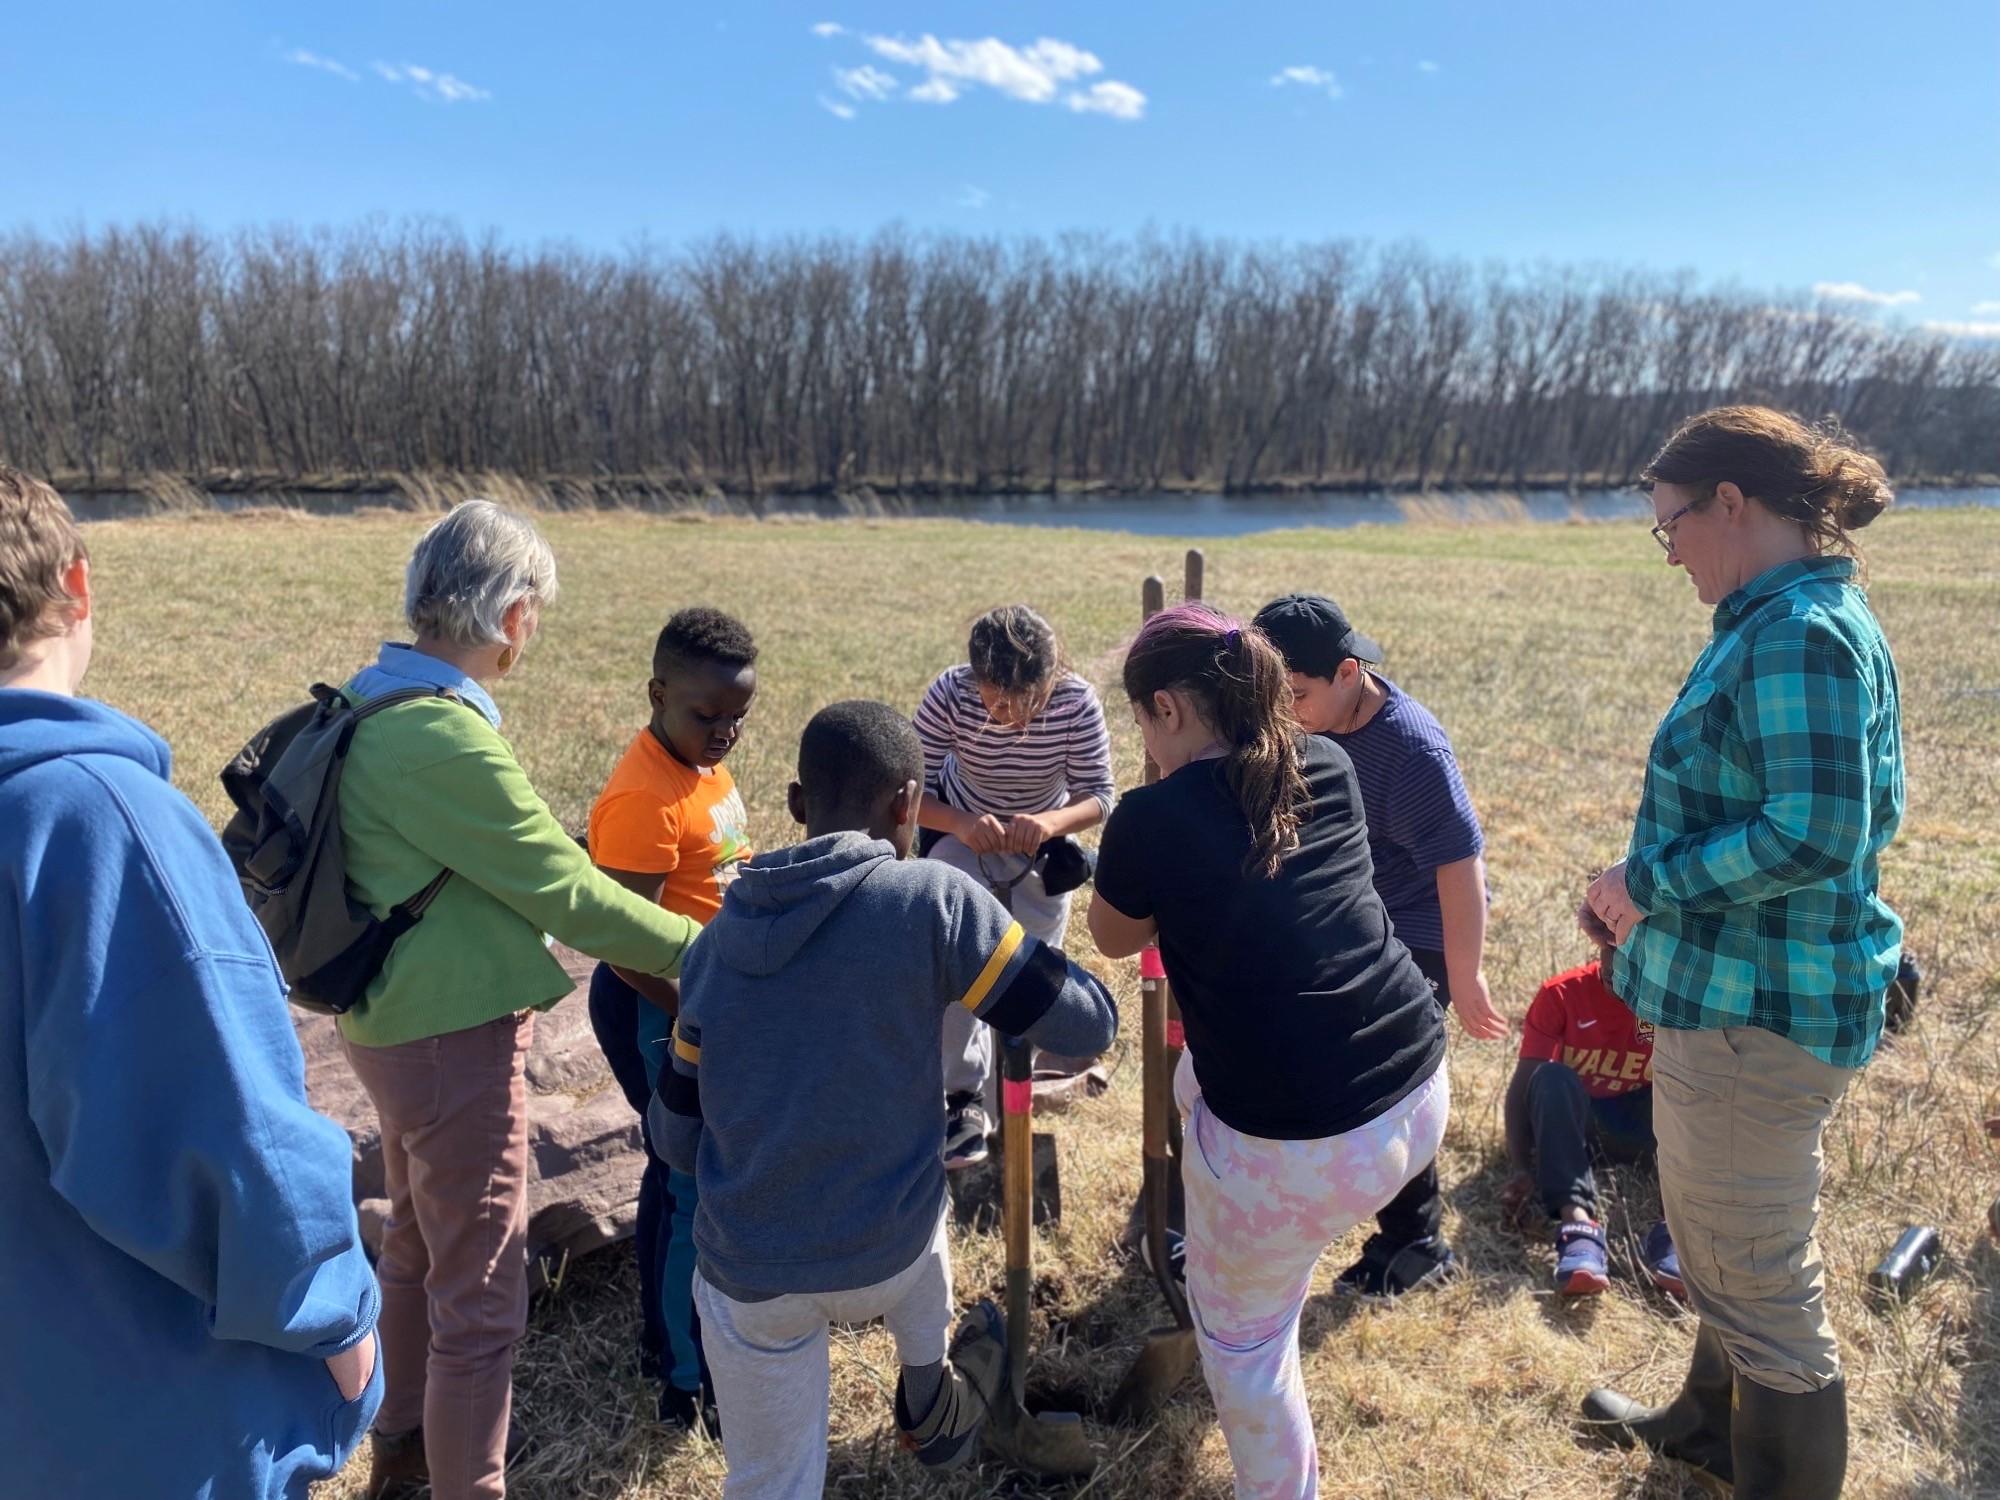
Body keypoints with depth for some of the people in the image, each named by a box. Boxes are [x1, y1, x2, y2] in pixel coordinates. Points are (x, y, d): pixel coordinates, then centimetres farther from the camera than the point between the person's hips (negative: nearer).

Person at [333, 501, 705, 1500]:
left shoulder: (377, 702, 3)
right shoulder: (442, 737, -28)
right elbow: (562, 887, -21)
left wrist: (628, 944, 12)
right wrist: (698, 948, -8)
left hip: (404, 1021, 11)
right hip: (453, 1038, -11)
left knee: (416, 1248, 27)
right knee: (480, 1295, 4)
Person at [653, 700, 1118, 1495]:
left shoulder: (716, 940, -1)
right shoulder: (932, 898, -14)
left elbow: (676, 1139, 7)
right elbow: (1087, 1025, -8)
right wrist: (1035, 953, 13)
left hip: (745, 1274, 2)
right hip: (886, 1256, -1)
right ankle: (930, 1409, 55)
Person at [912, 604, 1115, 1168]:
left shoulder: (1076, 702, -32)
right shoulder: (950, 693, -33)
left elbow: (1099, 795, -27)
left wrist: (1050, 822, -48)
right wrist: (962, 825, -51)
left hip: (1043, 835, 1)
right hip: (960, 829, -1)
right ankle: (965, 1094, 1)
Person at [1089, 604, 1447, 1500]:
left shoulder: (1152, 817, -13)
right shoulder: (1328, 766, 3)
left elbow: (1114, 941, 7)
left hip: (1300, 1147, -6)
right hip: (1420, 1096, 7)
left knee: (1239, 1327, 20)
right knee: (1201, 1075, 32)